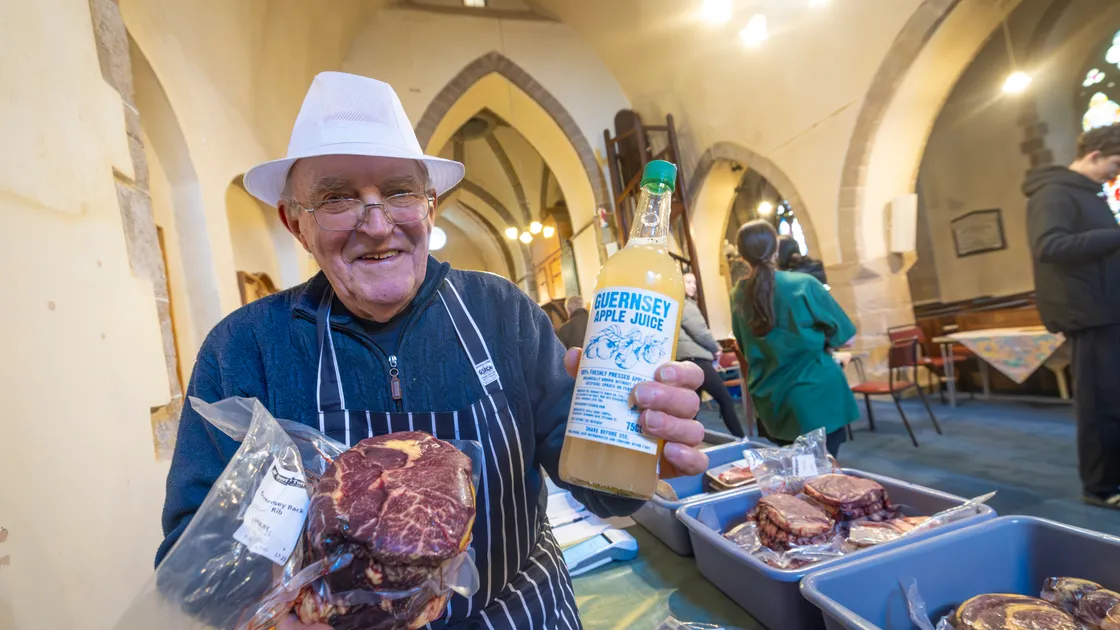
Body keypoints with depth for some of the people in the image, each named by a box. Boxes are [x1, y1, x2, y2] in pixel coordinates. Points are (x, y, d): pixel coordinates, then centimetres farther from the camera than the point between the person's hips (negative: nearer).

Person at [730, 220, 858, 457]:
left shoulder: (739, 295, -1)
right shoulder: (803, 284, -14)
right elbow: (844, 338, -7)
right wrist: (817, 341, 10)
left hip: (770, 401, 5)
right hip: (815, 396, -4)